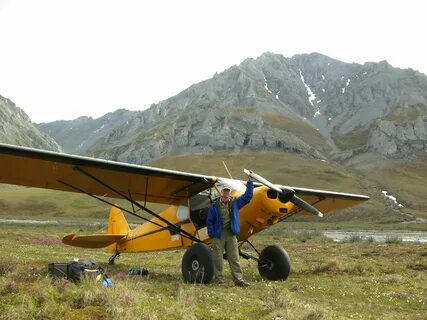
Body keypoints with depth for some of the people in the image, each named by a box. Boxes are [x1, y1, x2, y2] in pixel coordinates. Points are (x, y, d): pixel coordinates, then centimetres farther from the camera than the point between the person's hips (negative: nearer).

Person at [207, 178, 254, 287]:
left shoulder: (235, 203, 10)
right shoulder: (214, 206, 2)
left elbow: (247, 196, 11)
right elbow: (210, 221, 4)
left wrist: (250, 183, 8)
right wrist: (212, 234, -4)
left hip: (231, 235, 2)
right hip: (218, 235, -2)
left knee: (234, 258, 1)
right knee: (218, 259, 1)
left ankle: (239, 279, 1)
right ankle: (219, 280, 8)